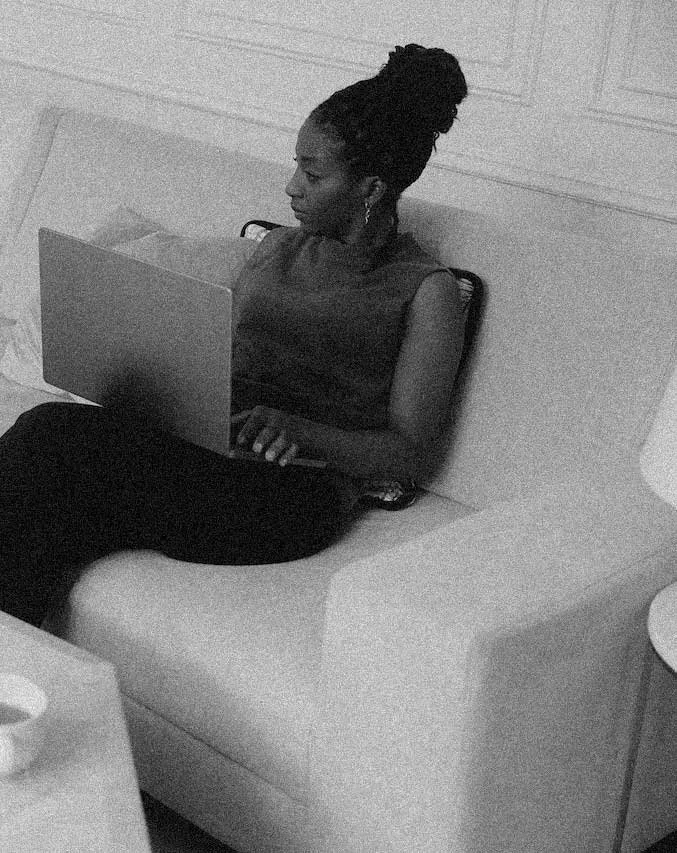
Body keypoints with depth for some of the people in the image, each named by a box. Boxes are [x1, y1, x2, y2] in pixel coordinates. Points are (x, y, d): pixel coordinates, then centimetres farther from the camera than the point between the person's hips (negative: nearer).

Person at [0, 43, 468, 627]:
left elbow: (409, 452, -2)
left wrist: (297, 429, -19)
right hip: (199, 444, 6)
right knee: (51, 430, -27)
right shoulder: (278, 248, 22)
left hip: (294, 492, -6)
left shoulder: (427, 290, 4)